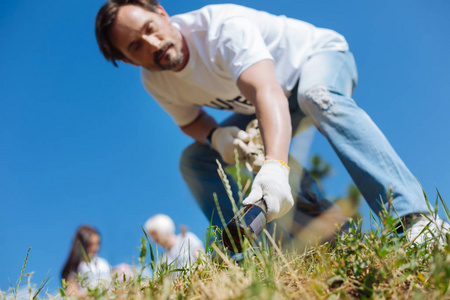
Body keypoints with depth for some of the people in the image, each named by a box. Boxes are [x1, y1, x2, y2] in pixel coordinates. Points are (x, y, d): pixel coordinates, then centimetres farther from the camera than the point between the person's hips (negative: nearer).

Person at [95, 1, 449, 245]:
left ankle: (414, 218, -49)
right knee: (195, 159, -8)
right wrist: (215, 134, -24)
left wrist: (276, 165, -68)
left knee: (317, 96, -42)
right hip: (259, 109, 7)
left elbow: (268, 91, -50)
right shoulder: (155, 82, -14)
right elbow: (190, 121, 2)